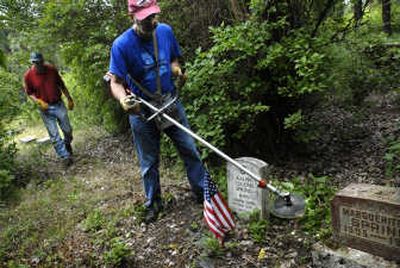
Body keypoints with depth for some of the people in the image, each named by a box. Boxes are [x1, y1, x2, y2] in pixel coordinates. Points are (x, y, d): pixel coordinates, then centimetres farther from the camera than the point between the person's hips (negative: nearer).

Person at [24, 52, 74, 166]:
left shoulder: (52, 69, -7)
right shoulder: (28, 75, -11)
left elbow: (61, 85, 6)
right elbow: (30, 93, -1)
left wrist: (69, 99, 8)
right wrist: (39, 102, -18)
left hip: (58, 104, 2)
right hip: (45, 108, -2)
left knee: (68, 130, 11)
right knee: (54, 135, -2)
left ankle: (67, 144, 42)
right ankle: (65, 156, 8)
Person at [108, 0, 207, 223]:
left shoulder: (166, 31, -3)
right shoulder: (122, 45, -16)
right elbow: (116, 82, -15)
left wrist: (175, 68, -11)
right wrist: (123, 98, -37)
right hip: (143, 112, -3)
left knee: (191, 150, 7)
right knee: (149, 162, 11)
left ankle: (204, 192, 25)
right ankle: (153, 204, 31)